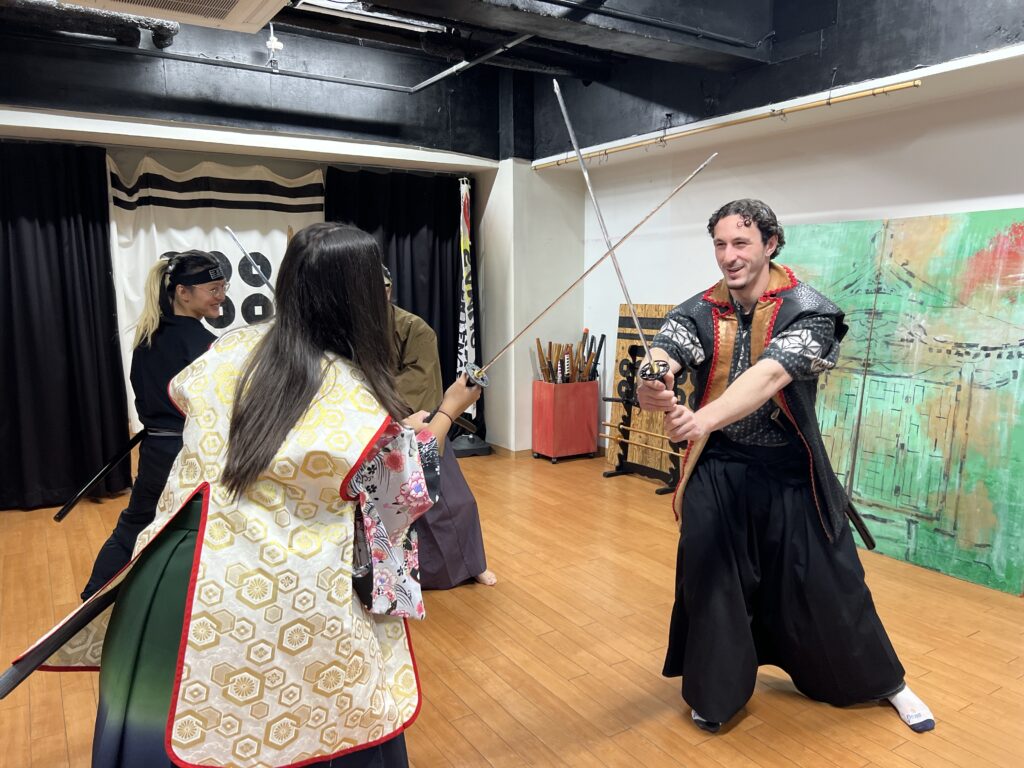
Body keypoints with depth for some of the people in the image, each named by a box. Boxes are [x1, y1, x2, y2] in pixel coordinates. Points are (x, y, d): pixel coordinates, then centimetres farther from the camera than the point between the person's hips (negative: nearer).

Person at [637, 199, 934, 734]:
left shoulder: (808, 311, -17)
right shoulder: (698, 314, -9)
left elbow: (771, 375, -36)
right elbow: (657, 360, -28)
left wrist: (703, 420, -54)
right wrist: (651, 389, -54)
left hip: (791, 474, -1)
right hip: (717, 474, 2)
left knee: (827, 587, 11)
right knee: (710, 584, 7)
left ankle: (885, 682, 39)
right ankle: (717, 691, 32)